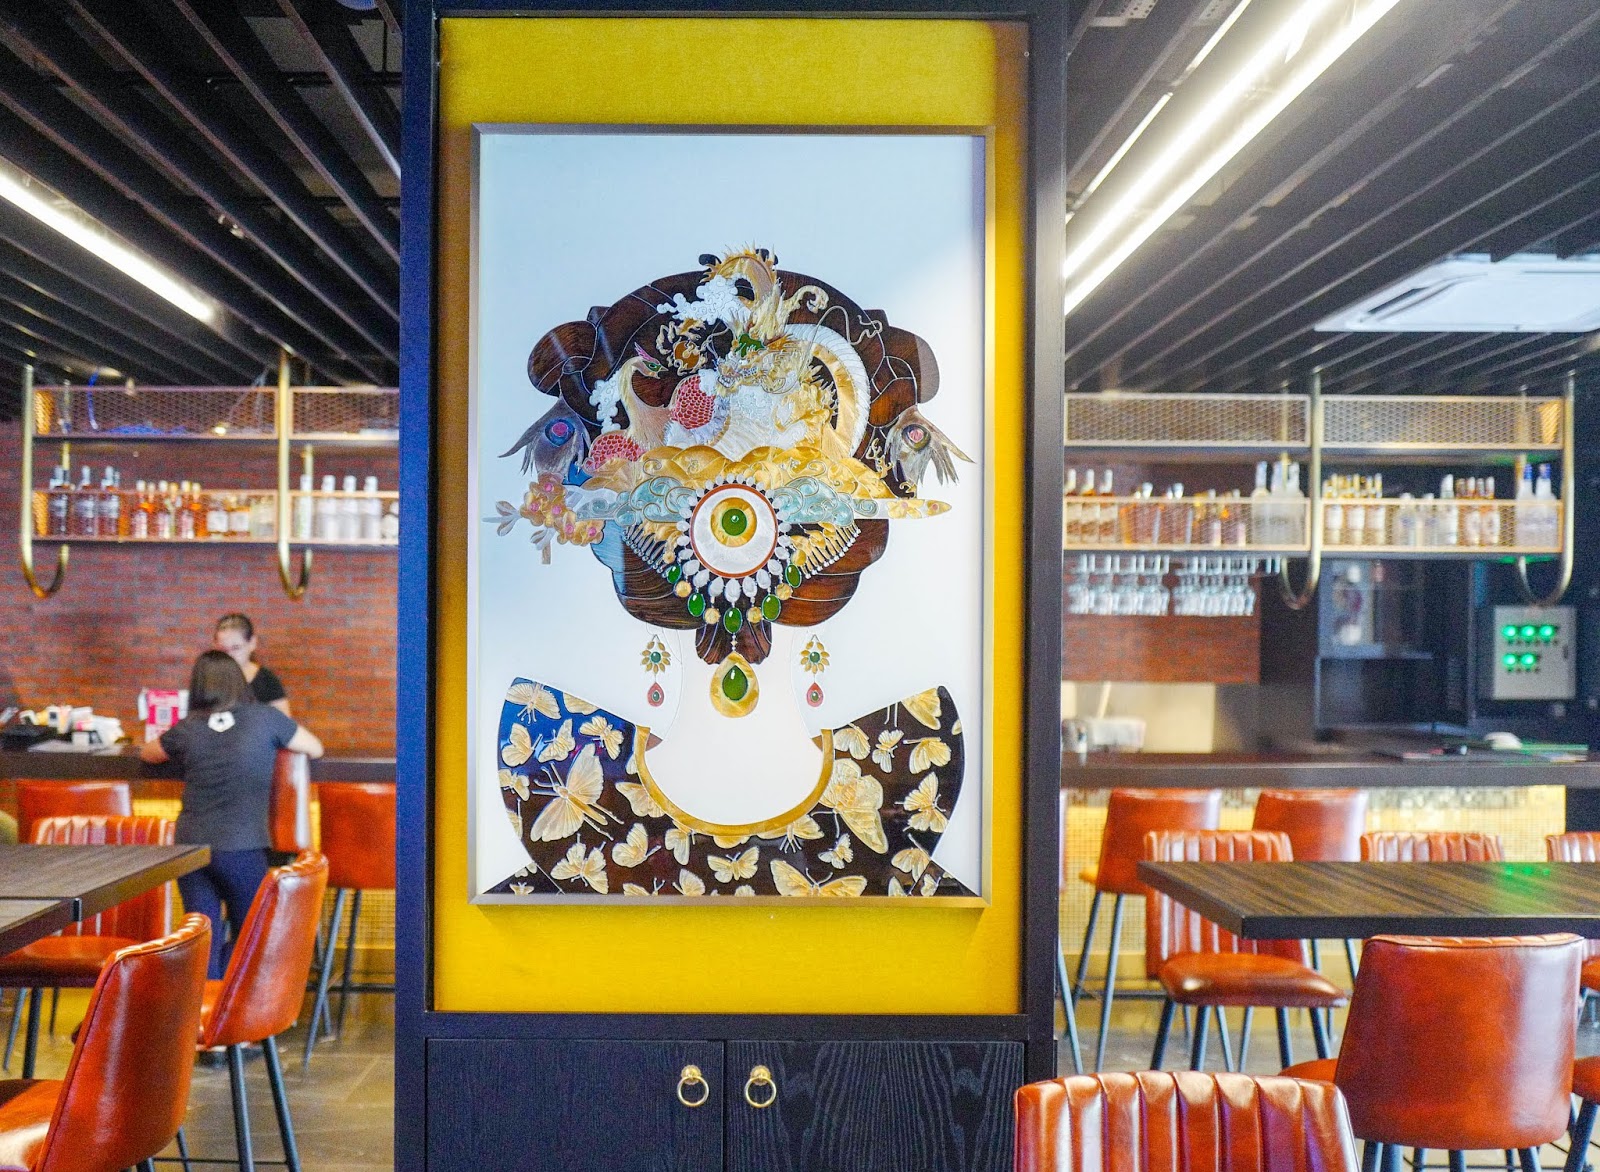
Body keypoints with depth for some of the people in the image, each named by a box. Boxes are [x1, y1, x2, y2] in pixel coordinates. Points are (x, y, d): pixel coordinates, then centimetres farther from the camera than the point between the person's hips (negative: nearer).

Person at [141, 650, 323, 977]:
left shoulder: (186, 729, 4)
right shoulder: (264, 718, -1)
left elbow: (147, 753, 25)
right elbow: (315, 748, 13)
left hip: (190, 844, 2)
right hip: (243, 848, -2)